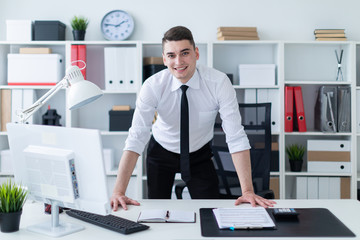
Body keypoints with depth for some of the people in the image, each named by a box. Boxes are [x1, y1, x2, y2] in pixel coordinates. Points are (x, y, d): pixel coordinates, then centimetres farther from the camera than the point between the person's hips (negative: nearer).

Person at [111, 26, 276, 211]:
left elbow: (236, 136, -29)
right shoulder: (153, 86, -25)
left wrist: (247, 191, -36)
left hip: (200, 155, 0)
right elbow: (136, 138, -30)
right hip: (161, 153, 0)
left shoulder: (218, 83, -26)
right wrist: (119, 191, -38)